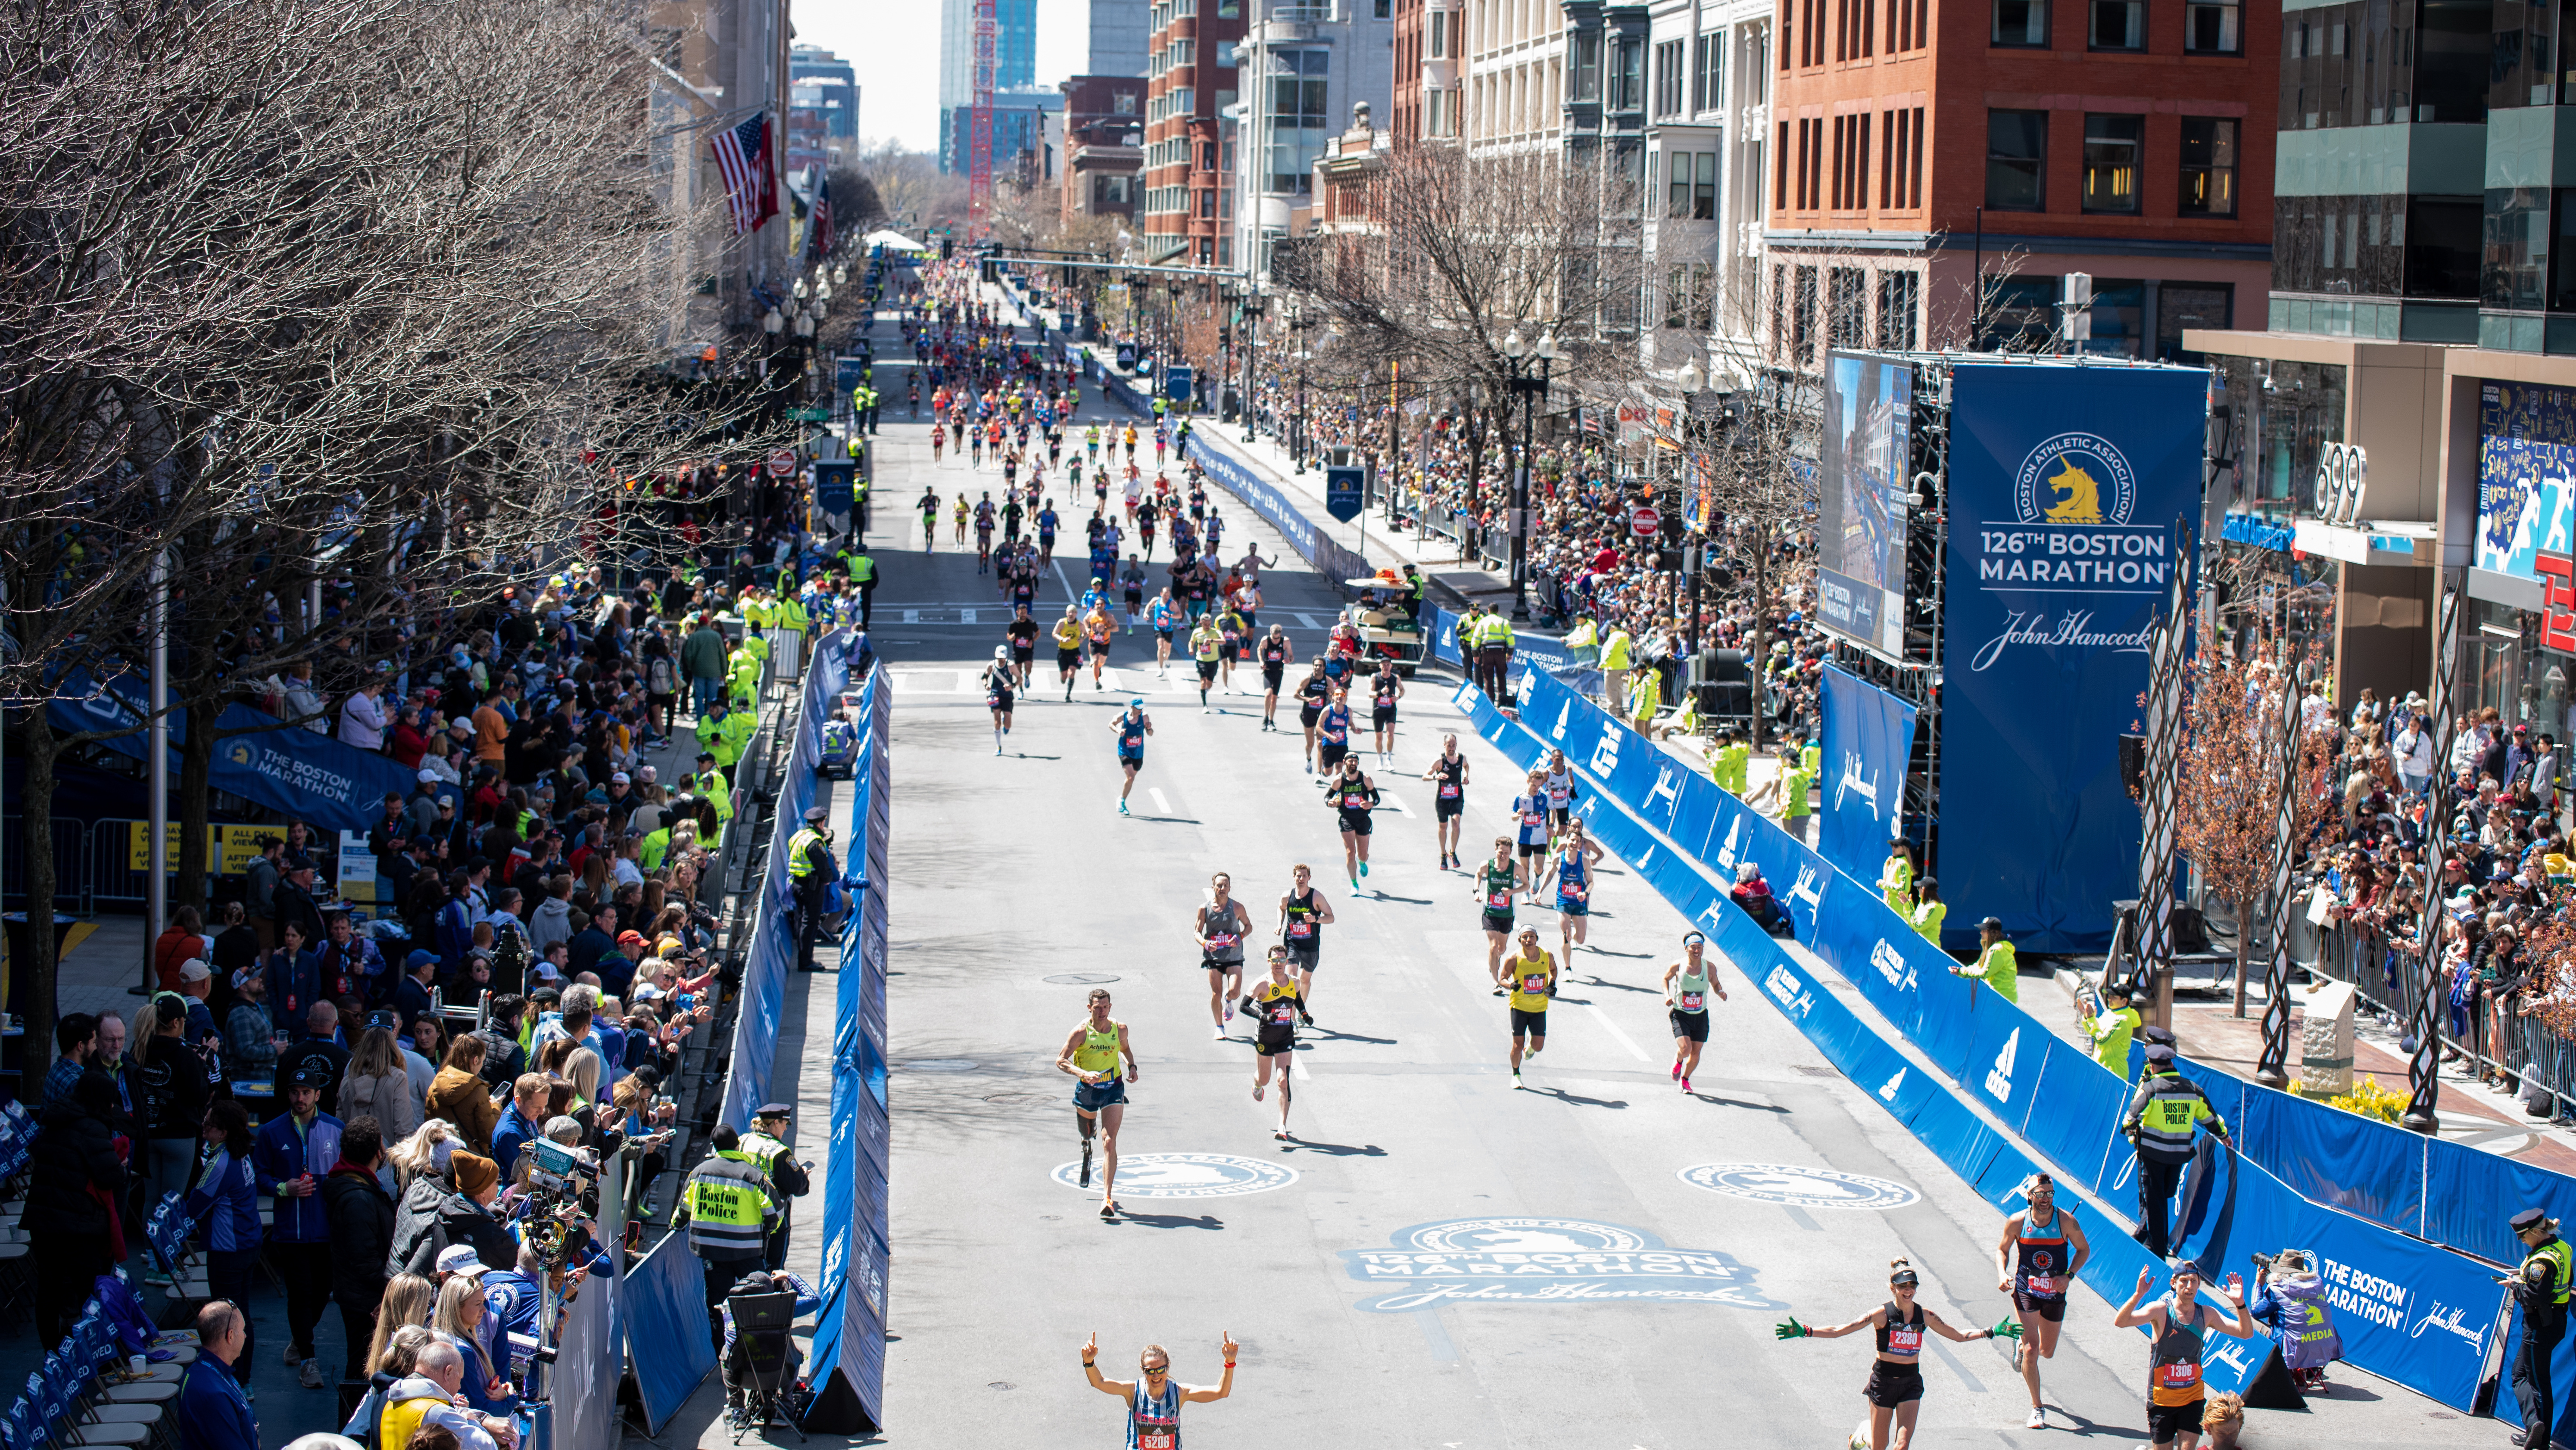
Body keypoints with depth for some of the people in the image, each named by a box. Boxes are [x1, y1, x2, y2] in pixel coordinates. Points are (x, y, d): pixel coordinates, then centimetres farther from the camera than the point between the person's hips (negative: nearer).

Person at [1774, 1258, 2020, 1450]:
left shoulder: (1925, 1316, -1)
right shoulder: (1882, 1314, -11)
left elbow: (1959, 1336, 12)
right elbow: (1840, 1331, -14)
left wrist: (1992, 1332, 5)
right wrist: (1805, 1332, -24)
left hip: (1911, 1381, 2)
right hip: (1884, 1380, -2)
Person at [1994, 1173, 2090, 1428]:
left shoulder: (2067, 1222, -12)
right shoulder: (2017, 1222, -11)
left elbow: (2084, 1249, 2)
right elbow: (2002, 1249, 4)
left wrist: (2069, 1275, -13)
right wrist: (2002, 1274, -14)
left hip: (2055, 1292, 2)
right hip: (2025, 1290, -2)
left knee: (2047, 1352, 15)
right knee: (2031, 1351, -12)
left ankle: (2023, 1344, 52)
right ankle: (2037, 1408, 1)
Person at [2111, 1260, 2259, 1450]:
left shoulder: (2207, 1314, -1)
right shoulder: (2161, 1310, -13)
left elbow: (2246, 1333, -3)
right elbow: (2120, 1322, -26)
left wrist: (2240, 1305, -21)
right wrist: (2138, 1295, -43)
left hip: (2192, 1397, 2)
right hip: (2162, 1397, -2)